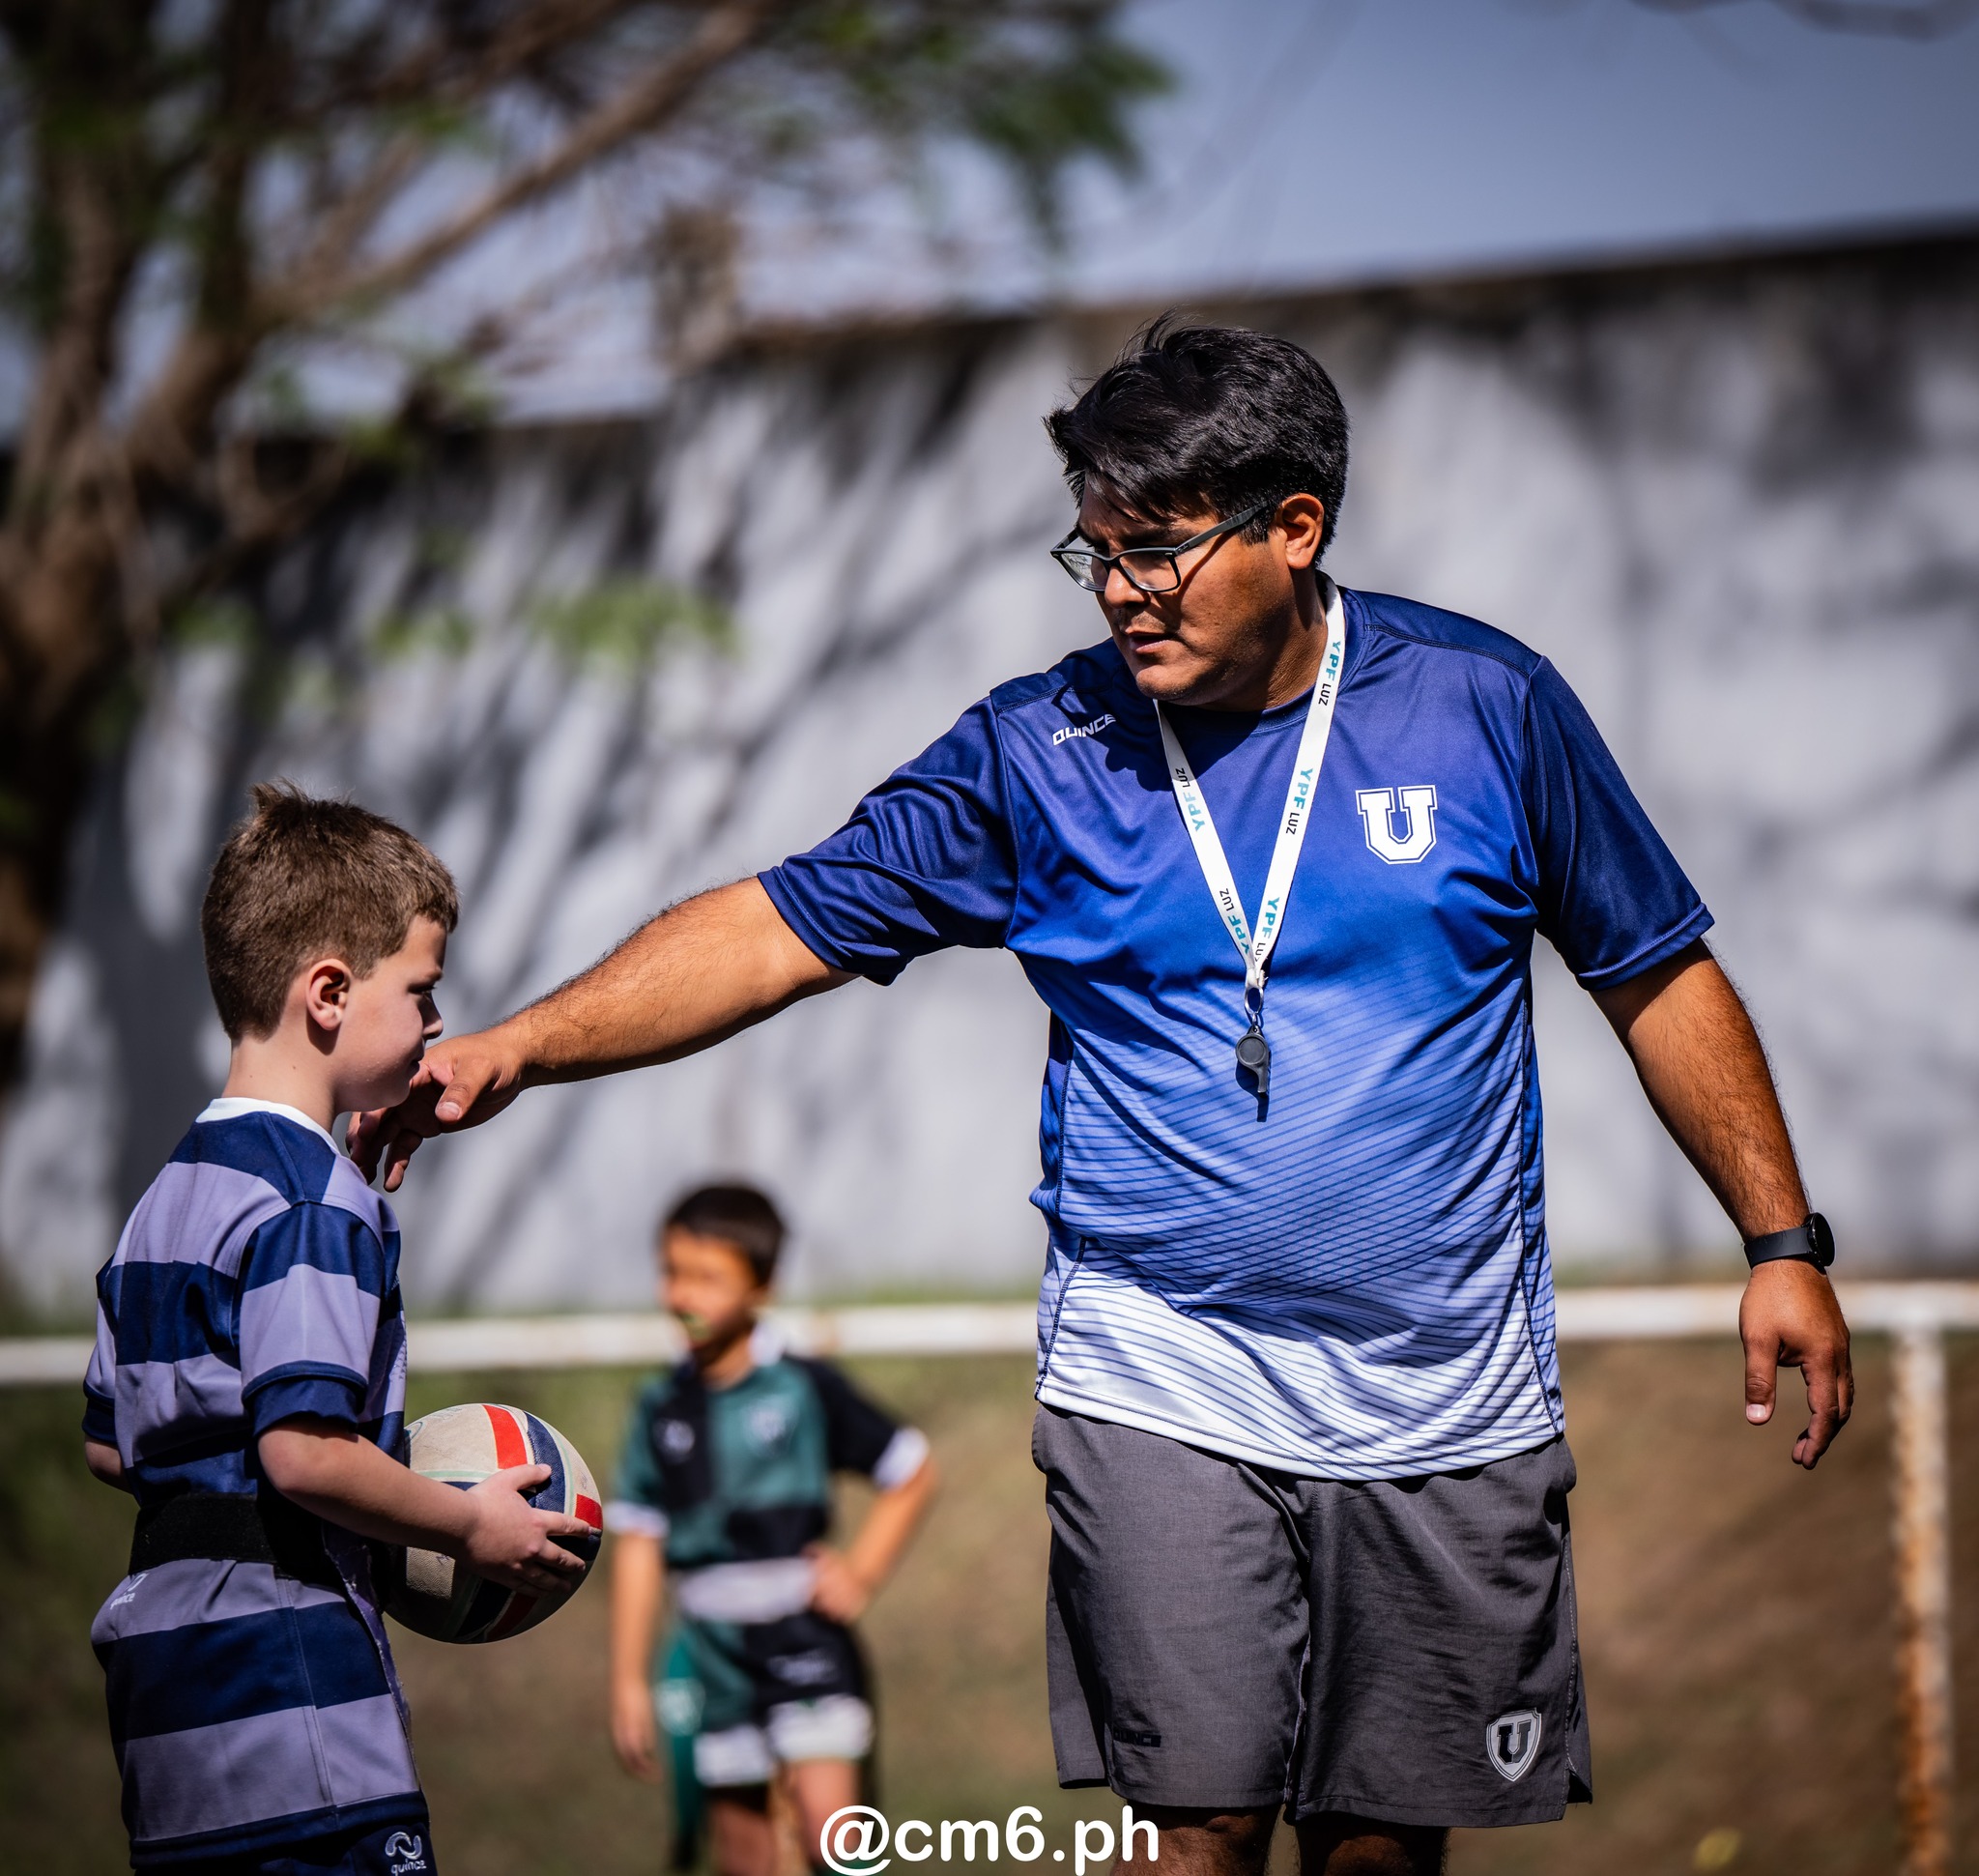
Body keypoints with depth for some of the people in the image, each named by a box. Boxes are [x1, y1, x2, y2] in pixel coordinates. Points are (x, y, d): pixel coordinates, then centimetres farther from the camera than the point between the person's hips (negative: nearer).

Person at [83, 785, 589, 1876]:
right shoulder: (314, 1197, -12)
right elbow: (304, 1449, -21)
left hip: (160, 1640, 10)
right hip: (281, 1661, -9)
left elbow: (108, 1442, 22)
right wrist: (474, 1527, -7)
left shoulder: (168, 1196, 17)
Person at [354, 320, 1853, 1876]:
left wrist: (1783, 1240, 7)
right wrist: (517, 1049, -12)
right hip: (1165, 1389, 0)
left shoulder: (1489, 707, 0)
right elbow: (778, 929, -1)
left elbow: (1658, 975, 9)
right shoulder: (1036, 755, 0)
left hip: (1447, 1404, 1)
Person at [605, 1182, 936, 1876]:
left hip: (805, 1637, -4)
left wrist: (861, 1570, -5)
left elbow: (912, 1473, 6)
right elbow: (638, 1543, 6)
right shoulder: (662, 1408, 4)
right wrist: (628, 1680, 4)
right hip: (715, 1650, 4)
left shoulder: (806, 1390, -4)